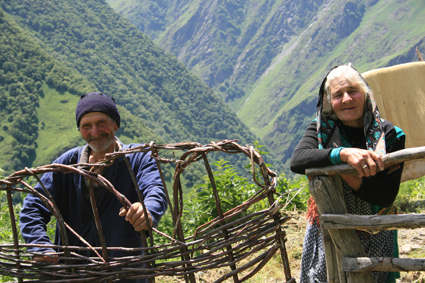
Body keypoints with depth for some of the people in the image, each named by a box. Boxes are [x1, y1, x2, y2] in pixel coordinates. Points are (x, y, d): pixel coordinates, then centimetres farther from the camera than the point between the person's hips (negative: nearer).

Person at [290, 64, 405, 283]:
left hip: (374, 238, -1)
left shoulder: (389, 135, -7)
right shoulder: (321, 129, -3)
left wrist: (344, 174, -29)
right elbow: (297, 162, -24)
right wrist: (343, 154, -38)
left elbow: (386, 196, -15)